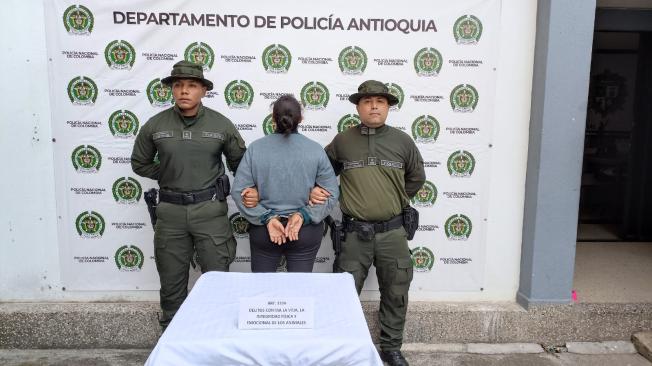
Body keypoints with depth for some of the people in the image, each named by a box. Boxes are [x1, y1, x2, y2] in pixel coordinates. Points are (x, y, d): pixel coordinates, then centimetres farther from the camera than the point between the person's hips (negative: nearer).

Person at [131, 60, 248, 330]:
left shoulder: (221, 124, -3)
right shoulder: (155, 125, 1)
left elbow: (239, 162, 10)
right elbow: (139, 163, 14)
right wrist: (169, 176, 4)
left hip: (210, 209, -1)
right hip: (170, 210, 2)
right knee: (172, 281, 12)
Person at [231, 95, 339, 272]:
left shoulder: (255, 148, -8)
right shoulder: (315, 150, -8)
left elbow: (238, 190, -10)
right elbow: (331, 193, -10)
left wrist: (266, 218, -12)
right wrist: (304, 215, -14)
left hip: (263, 230, 1)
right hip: (306, 231, 0)